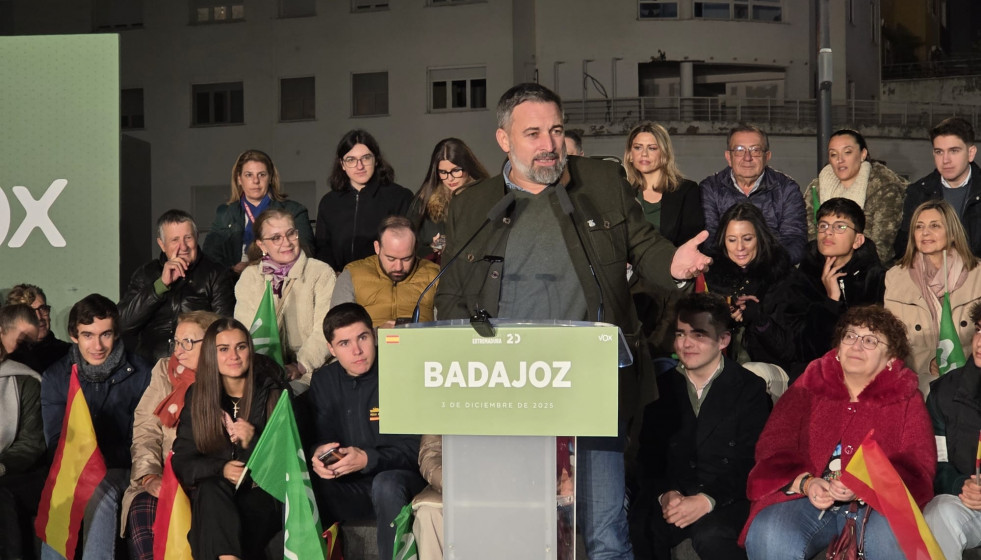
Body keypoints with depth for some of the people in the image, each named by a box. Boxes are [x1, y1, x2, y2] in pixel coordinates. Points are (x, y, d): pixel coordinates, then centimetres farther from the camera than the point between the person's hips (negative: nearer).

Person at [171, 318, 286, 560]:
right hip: (212, 502, 2)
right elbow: (182, 461, 4)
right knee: (210, 488, -34)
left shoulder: (273, 394, 3)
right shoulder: (196, 397, 9)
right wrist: (220, 469, -15)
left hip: (263, 497, -2)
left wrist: (254, 442, -19)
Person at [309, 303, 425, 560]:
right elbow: (323, 438, 10)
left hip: (397, 478, -4)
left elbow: (414, 448, -12)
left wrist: (368, 459, -27)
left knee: (386, 484, -38)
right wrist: (319, 454, -15)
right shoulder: (324, 381, 8)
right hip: (349, 487, 4)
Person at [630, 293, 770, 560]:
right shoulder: (662, 387, 11)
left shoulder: (750, 388, 3)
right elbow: (648, 457, 8)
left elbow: (751, 463, -5)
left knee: (711, 536, -35)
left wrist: (707, 500, -21)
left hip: (727, 500, -2)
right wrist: (665, 493, -14)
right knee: (640, 529, -31)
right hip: (673, 495, 2)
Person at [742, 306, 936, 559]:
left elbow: (918, 464, 1)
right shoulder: (808, 386, 15)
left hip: (873, 505, -1)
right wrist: (806, 483, -15)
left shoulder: (906, 398, 13)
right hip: (804, 499, 1)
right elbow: (774, 445, 6)